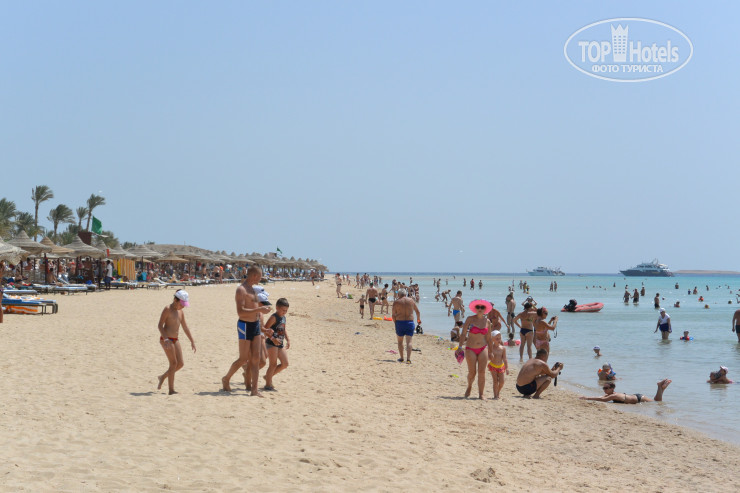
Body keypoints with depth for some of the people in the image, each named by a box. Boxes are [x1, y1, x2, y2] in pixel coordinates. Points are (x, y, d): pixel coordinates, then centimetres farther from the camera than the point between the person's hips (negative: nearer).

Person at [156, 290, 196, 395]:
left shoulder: (180, 312, 13)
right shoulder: (168, 309, -10)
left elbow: (185, 328, 21)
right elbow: (160, 325, -16)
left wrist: (192, 341, 18)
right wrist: (166, 339, -27)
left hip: (175, 340, 8)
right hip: (166, 339, -8)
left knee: (180, 364, 4)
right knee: (173, 363, -12)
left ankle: (162, 377, 24)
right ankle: (171, 390, -10)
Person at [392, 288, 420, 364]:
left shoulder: (396, 302, -2)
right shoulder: (411, 300, 5)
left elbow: (393, 315, -4)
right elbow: (417, 311, 17)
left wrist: (395, 322, 11)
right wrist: (418, 319, 34)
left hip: (399, 323, -1)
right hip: (410, 322, 1)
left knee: (400, 341, 14)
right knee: (408, 342, -2)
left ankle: (401, 358, 19)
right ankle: (408, 359, -13)